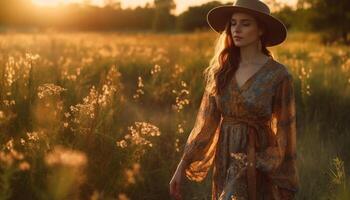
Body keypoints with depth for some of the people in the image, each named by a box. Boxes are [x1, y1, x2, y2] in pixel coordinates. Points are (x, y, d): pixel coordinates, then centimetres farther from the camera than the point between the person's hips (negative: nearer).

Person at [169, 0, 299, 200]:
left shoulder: (278, 75, -9)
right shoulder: (221, 70, 3)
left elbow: (285, 130, -7)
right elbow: (205, 122, 4)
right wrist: (182, 167, 0)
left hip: (258, 166, -5)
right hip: (224, 163, 5)